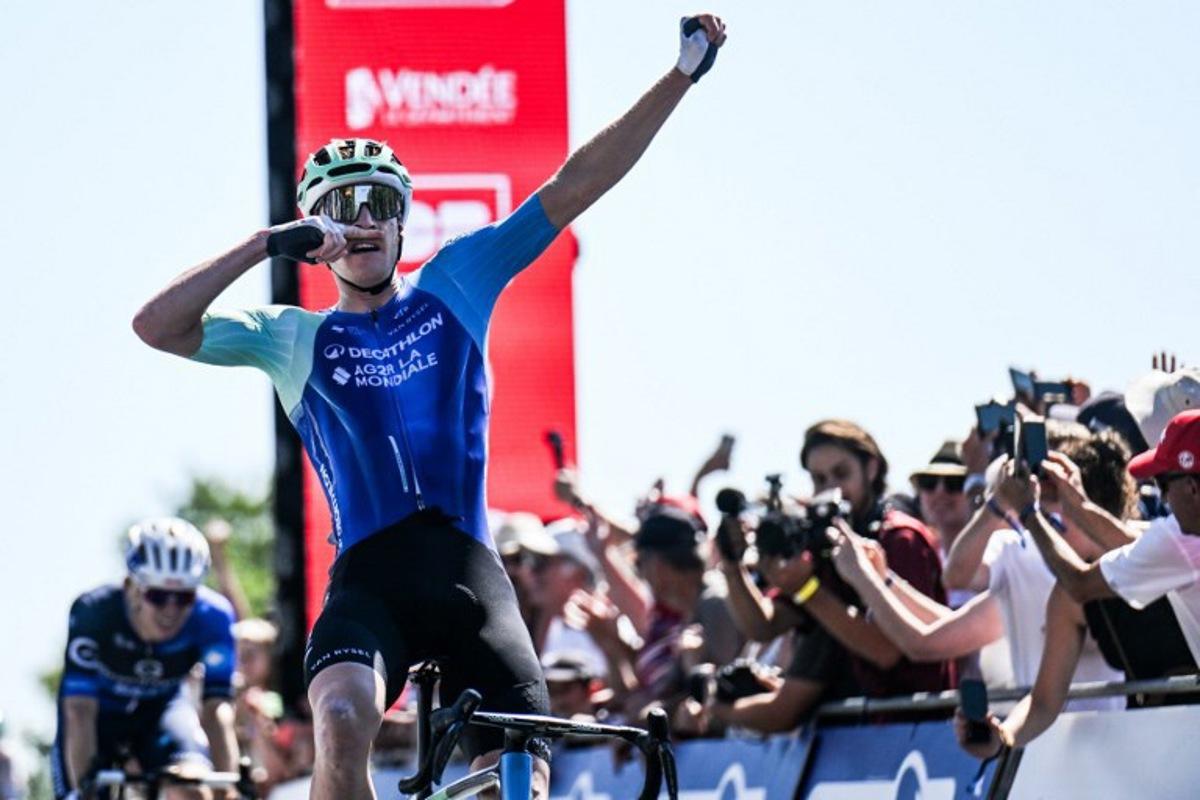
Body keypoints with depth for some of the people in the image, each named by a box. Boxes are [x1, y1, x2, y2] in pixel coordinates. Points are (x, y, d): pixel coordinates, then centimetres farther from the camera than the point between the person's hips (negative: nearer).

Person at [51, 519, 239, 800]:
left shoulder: (211, 616, -30)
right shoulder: (93, 612, -34)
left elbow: (217, 708, -32)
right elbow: (80, 712, -36)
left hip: (162, 706, 1)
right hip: (103, 709, -1)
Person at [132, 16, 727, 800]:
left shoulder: (455, 285, 17)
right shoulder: (295, 339, 14)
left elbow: (574, 187, 12)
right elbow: (156, 325, 2)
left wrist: (682, 75, 6)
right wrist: (267, 244, -2)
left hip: (469, 571, 2)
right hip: (370, 578, -2)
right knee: (343, 718, -31)